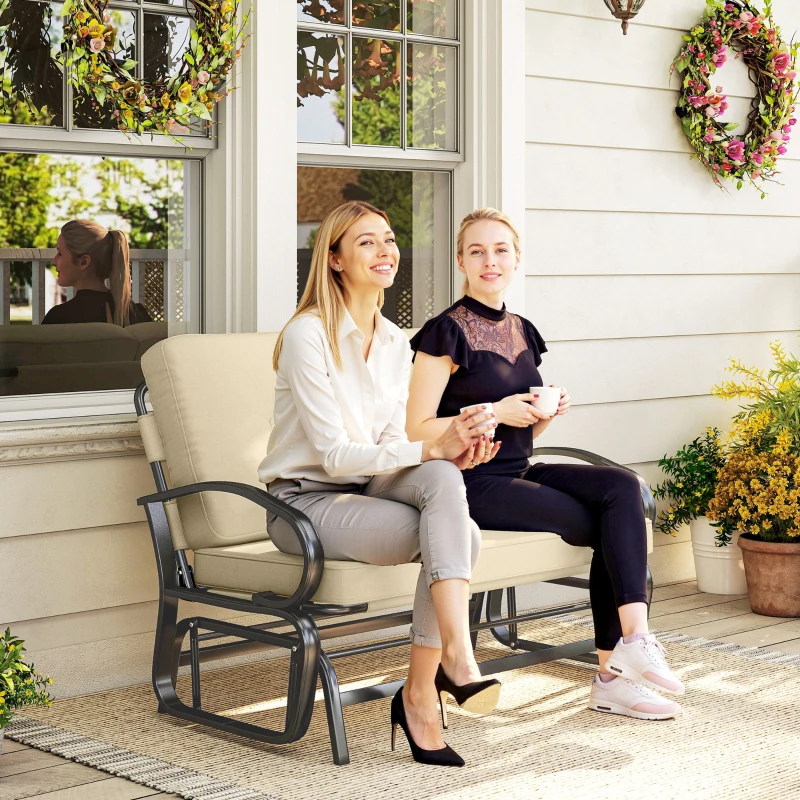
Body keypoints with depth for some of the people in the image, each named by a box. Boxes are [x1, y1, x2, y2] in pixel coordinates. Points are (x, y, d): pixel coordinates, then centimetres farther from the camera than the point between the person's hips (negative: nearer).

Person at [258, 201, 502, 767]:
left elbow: (392, 444, 8)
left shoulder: (396, 343, 10)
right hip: (306, 501, -6)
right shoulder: (308, 335, -13)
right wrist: (432, 449, -26)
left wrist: (451, 457, -13)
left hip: (369, 488, 6)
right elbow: (334, 454, -18)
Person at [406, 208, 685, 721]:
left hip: (518, 475, 7)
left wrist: (545, 414, 2)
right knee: (613, 528, -19)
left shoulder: (522, 332, 16)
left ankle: (620, 663, -20)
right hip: (471, 485, -7)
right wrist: (495, 411, -16)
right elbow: (417, 430, -12)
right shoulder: (447, 332, -7)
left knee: (623, 487, -18)